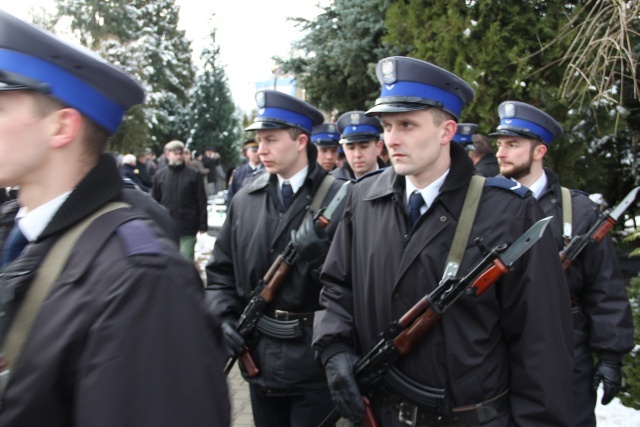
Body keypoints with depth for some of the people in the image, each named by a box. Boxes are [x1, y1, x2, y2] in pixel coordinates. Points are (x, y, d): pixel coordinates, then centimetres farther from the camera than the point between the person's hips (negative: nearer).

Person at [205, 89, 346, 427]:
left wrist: (320, 254, -25)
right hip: (260, 359, 5)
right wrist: (224, 318, -1)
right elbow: (221, 269, 12)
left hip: (315, 365, -4)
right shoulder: (245, 199, 5)